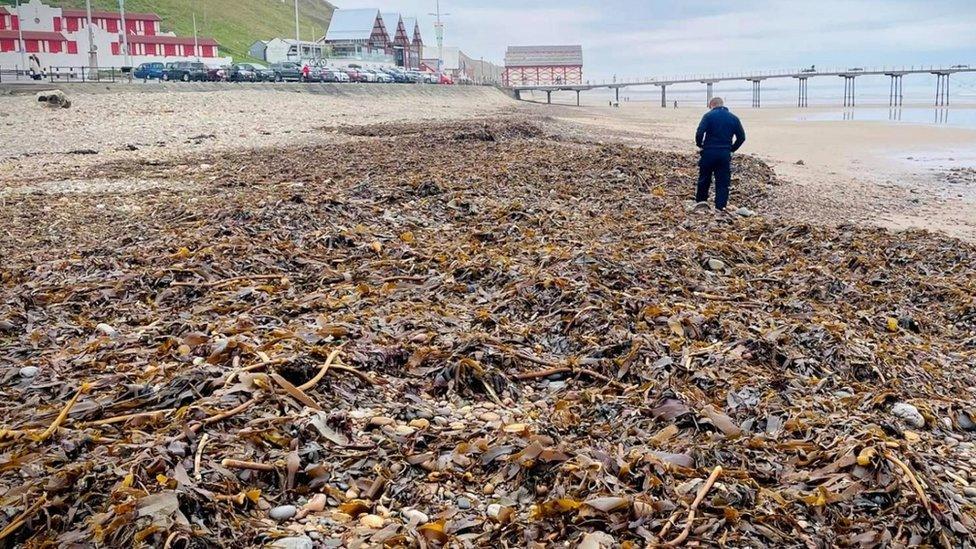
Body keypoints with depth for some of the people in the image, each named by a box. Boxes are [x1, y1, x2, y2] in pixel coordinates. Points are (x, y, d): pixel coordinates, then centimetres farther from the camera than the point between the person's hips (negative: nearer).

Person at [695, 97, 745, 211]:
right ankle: (720, 207, 2)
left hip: (709, 153, -2)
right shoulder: (733, 118, 8)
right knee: (723, 182, 6)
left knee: (704, 180, 12)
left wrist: (700, 145, 2)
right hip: (725, 154, 2)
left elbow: (699, 133, -14)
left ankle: (700, 202, 23)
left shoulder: (708, 115, -3)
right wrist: (732, 149, 15)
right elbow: (741, 137, 8)